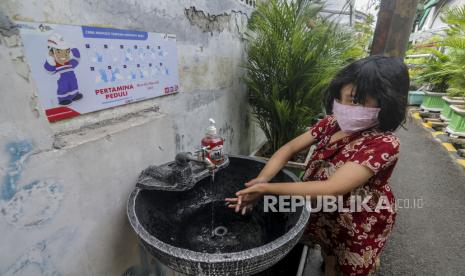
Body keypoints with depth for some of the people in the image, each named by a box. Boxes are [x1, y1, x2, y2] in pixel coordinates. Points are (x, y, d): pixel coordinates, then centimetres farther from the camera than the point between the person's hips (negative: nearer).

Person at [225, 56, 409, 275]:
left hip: (360, 220, -5)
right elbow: (290, 148, -14)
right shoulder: (332, 122, -13)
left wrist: (267, 189, -40)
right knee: (328, 251, 30)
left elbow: (331, 189, -40)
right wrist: (261, 180, -30)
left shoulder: (383, 144, -32)